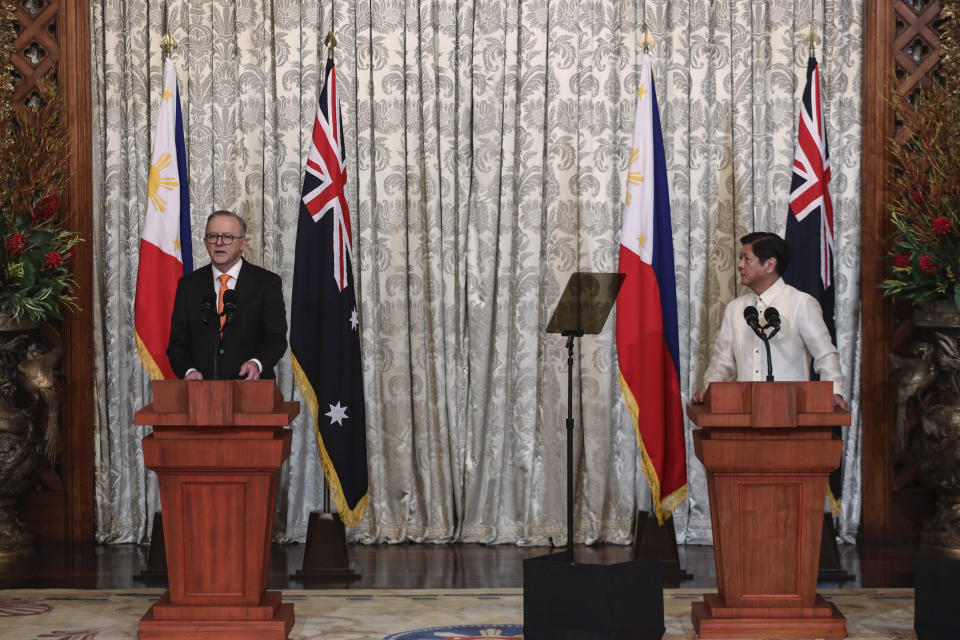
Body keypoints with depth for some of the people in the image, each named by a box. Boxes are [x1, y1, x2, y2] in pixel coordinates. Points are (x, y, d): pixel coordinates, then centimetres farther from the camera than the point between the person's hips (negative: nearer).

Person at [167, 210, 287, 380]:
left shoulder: (267, 283, 8)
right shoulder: (188, 285, 15)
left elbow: (276, 337, 1)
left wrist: (257, 363, -19)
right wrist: (189, 371, -9)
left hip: (249, 386, -3)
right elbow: (178, 342, 11)